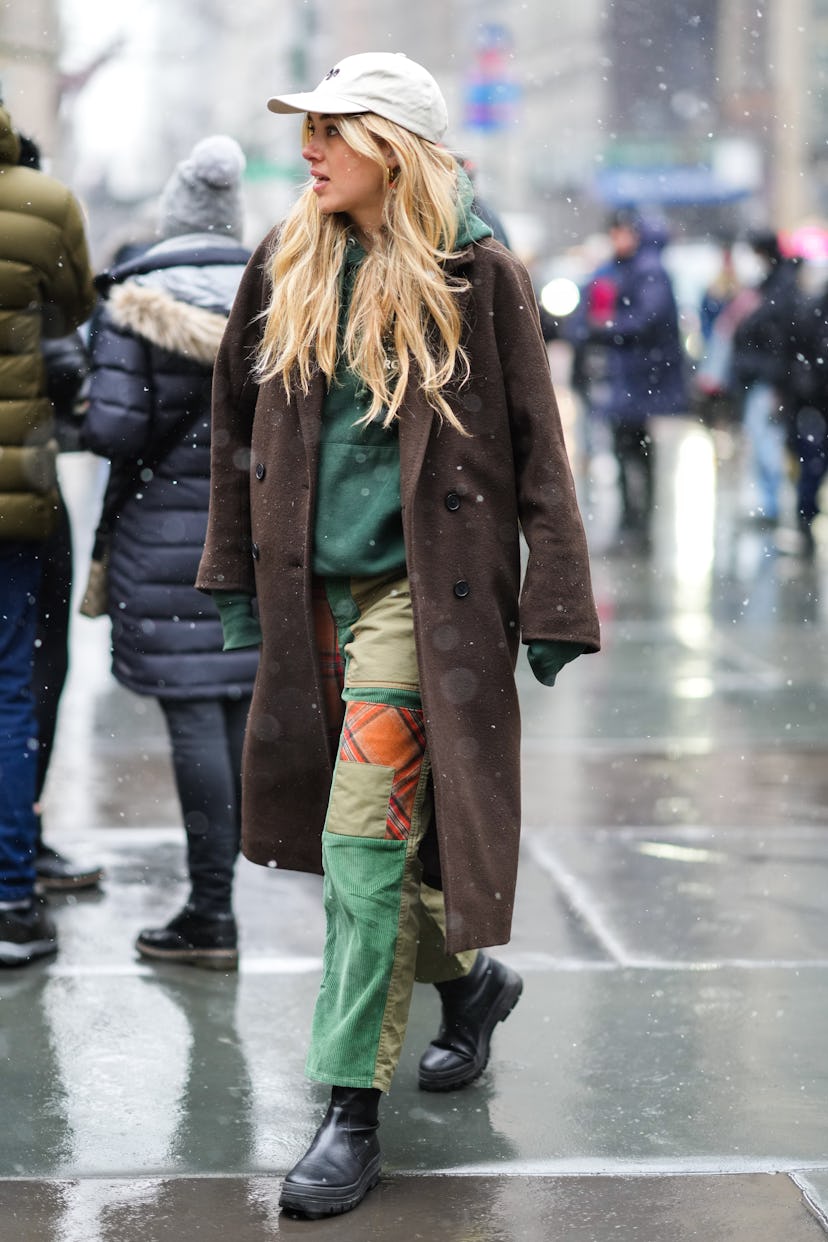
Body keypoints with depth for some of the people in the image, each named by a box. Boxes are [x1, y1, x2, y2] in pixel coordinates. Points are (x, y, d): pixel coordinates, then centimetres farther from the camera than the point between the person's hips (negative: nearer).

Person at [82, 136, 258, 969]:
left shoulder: (137, 303, -8)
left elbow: (113, 429, -14)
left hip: (167, 529, -4)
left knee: (193, 715, -4)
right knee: (238, 706, 10)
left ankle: (211, 916, -2)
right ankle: (215, 892, 17)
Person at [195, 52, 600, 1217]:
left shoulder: (478, 275, -6)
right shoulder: (286, 266, 7)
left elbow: (535, 451, -4)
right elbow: (240, 420, 16)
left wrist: (554, 608, -6)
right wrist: (235, 572, 15)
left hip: (421, 586, -5)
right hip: (314, 586, 6)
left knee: (365, 839, -12)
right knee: (358, 833, 13)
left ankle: (352, 1113, -6)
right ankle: (469, 977, 41)